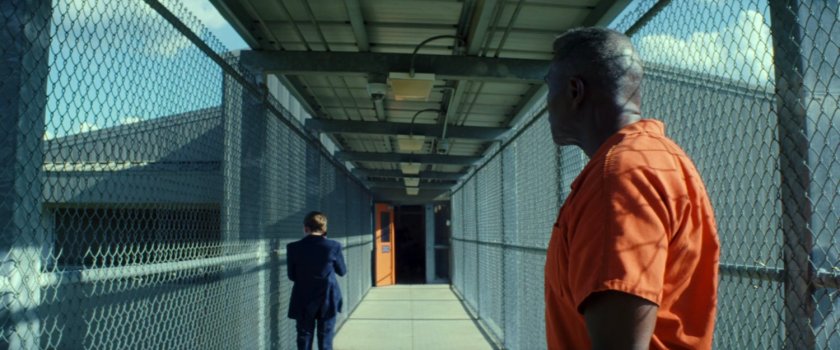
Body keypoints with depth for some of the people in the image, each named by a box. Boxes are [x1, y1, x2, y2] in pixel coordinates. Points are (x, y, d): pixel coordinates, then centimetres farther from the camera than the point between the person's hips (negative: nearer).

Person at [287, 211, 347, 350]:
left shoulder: (293, 247, -10)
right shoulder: (333, 246, -11)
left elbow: (291, 275, -1)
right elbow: (342, 271, 2)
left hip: (303, 301, 0)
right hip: (328, 299, 0)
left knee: (304, 338, 10)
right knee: (325, 338, 10)